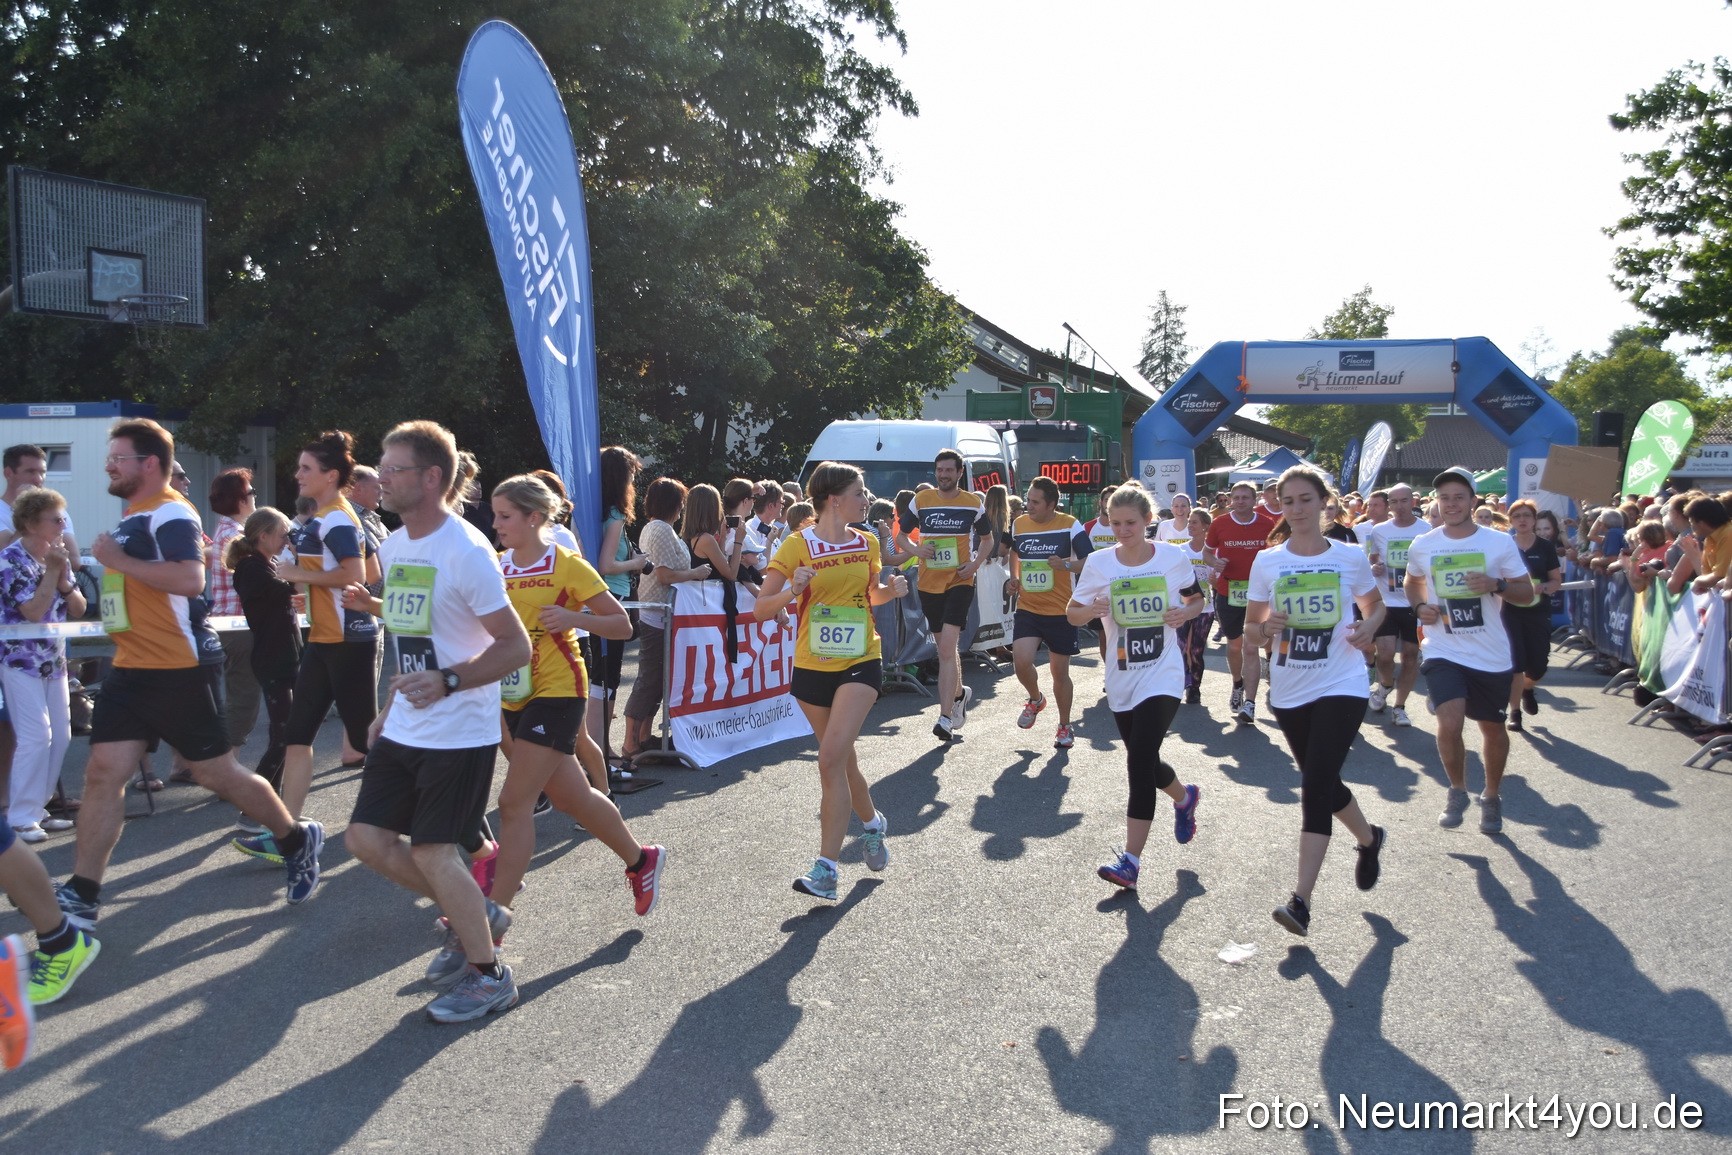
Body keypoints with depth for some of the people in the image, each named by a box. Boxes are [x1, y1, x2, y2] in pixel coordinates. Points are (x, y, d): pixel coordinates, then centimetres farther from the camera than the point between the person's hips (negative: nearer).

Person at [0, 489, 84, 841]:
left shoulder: (58, 556, 9)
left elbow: (78, 609, 7)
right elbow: (33, 611, -20)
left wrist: (63, 578, -9)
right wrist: (52, 570, -17)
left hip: (54, 660, 7)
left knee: (60, 736, 7)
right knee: (36, 736, -13)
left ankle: (37, 808, 16)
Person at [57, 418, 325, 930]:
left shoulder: (170, 513, -13)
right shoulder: (132, 518, 17)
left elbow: (190, 579, -29)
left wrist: (118, 560, -23)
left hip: (180, 670, -9)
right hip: (131, 670, 9)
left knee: (215, 773, 1)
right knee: (103, 772, 2)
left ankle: (298, 839, 21)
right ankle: (81, 897, 6)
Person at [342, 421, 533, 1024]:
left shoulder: (466, 552, -18)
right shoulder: (393, 547, 8)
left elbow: (516, 646, -19)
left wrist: (446, 682, -31)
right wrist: (387, 690, 19)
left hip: (458, 732, -8)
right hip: (404, 727, 9)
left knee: (431, 851, -5)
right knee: (367, 838, 7)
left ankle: (489, 975, 15)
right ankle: (474, 916, 27)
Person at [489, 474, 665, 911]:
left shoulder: (566, 565, -8)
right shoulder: (496, 567, 7)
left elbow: (622, 625, -6)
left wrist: (574, 618, -21)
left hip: (557, 692, -6)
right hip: (516, 696, 7)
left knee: (514, 802, -10)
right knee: (570, 797, 15)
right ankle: (640, 859, 36)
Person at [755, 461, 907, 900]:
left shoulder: (867, 543, 4)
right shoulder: (797, 545, -7)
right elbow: (760, 609, -8)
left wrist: (892, 590, 0)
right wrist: (792, 590, -26)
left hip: (860, 663, 0)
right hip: (812, 666, 0)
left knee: (831, 758, -15)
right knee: (841, 758, 14)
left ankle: (826, 868, -12)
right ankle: (871, 823, 43)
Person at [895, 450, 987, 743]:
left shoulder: (973, 503, 1)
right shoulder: (921, 500, 3)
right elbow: (901, 535, 11)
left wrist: (975, 564, -3)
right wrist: (916, 550, -11)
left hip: (959, 582, -3)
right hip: (928, 584, 3)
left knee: (948, 647, -16)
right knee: (945, 647, 15)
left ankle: (945, 717, -16)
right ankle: (959, 693, 42)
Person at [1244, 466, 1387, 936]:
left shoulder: (1351, 557, -2)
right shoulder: (1267, 562, 1)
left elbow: (1375, 606, 15)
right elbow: (1250, 627, 6)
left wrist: (1369, 627, -7)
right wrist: (1266, 629, -17)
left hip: (1341, 687, -3)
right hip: (1289, 691, 3)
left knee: (1315, 787, -14)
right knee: (1320, 783, 17)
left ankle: (1301, 900, -13)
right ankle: (1368, 838, 48)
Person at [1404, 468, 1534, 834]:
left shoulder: (1500, 543, -4)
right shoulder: (1422, 545, 0)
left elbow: (1527, 593, 0)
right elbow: (1413, 582, 20)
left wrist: (1496, 585, -20)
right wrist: (1420, 606, -1)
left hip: (1490, 655, 0)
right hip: (1443, 652, 0)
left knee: (1492, 728, 13)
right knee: (1449, 723, -18)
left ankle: (1491, 797, 37)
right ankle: (1457, 791, 8)